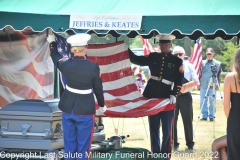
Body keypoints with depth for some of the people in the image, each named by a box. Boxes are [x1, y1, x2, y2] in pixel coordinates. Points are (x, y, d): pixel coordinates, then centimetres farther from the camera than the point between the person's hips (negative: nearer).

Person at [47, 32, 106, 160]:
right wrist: (102, 105, 12)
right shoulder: (93, 67, -17)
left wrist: (52, 42, 34)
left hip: (68, 109, 3)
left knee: (69, 142, 16)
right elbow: (98, 89, -5)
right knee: (83, 144, 8)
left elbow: (55, 56, 15)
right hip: (85, 110, -3)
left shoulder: (66, 64, -9)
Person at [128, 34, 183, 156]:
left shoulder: (177, 61, 2)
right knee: (153, 129, 9)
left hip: (166, 98, -2)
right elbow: (136, 60, 8)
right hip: (152, 96, 2)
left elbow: (179, 81, -3)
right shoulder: (153, 57, 9)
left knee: (167, 130, 2)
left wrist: (174, 95, -16)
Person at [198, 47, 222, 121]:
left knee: (212, 101, 0)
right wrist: (198, 83, 7)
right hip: (203, 85, 2)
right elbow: (199, 74, 12)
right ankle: (204, 116, 9)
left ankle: (211, 116, 6)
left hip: (212, 86, -2)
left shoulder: (217, 63, 6)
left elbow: (219, 75, 6)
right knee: (203, 101, 2)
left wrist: (217, 84, 0)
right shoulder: (203, 63, 10)